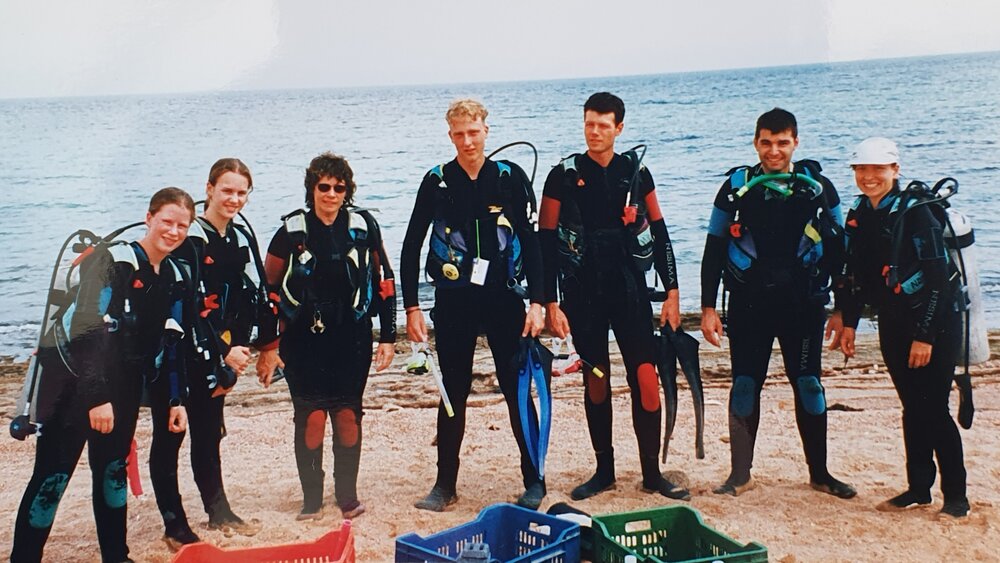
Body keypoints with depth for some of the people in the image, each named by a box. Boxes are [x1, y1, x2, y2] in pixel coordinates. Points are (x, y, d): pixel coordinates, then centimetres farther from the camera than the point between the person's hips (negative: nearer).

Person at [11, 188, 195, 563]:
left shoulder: (177, 279, 7)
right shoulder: (112, 261, -15)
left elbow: (171, 344, 14)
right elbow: (88, 328, -23)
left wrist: (175, 400, 10)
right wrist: (96, 397, -27)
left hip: (123, 389, 7)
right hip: (74, 384, -7)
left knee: (113, 469, 16)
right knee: (53, 475, -4)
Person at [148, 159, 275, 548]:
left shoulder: (242, 241, 7)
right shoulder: (189, 239, -14)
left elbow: (249, 302, 8)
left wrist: (236, 350, 0)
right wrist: (222, 352, -18)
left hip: (218, 356, 7)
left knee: (208, 435, 19)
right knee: (169, 437, 2)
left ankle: (218, 511, 30)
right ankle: (174, 526, 9)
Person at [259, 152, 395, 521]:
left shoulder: (364, 227, 3)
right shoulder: (292, 231, -1)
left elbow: (384, 282, 8)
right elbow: (270, 291, 3)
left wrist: (388, 337, 6)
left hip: (352, 340, 1)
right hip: (304, 341, -1)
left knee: (348, 415, 4)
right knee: (310, 417, -2)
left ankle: (348, 497, 18)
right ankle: (311, 500, 12)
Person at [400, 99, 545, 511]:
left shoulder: (510, 178, 0)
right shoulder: (437, 182, 1)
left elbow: (530, 242, 0)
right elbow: (411, 248, 5)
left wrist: (536, 302, -7)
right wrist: (411, 307, -1)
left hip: (503, 298, -1)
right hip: (454, 302, 1)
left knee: (518, 389, 3)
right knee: (453, 392, 8)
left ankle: (534, 481, 15)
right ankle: (445, 485, 18)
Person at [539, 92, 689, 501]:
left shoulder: (636, 172, 6)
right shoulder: (564, 176, 0)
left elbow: (659, 233, 10)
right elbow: (546, 241, 0)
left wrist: (672, 292, 6)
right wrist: (551, 302, -5)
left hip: (630, 290, 1)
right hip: (582, 293, -1)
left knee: (646, 379, -5)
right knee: (595, 382, 7)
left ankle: (652, 473, 6)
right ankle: (604, 471, 19)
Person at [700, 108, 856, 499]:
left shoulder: (819, 188, 3)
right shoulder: (737, 187, 1)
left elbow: (838, 249, 9)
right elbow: (714, 249, 4)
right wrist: (708, 308, 0)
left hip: (803, 303, 0)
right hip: (749, 302, 0)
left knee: (808, 385, 5)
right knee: (745, 385, 3)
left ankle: (819, 473, 20)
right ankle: (740, 475, 15)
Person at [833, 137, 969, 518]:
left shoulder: (917, 212, -15)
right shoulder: (858, 217, 5)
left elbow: (937, 276, -18)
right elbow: (852, 275, 12)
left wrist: (924, 335, -20)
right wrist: (848, 322, 7)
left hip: (935, 322, -6)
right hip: (893, 322, 6)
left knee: (933, 409, -6)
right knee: (912, 408, 11)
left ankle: (956, 497, 6)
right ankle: (919, 489, 20)